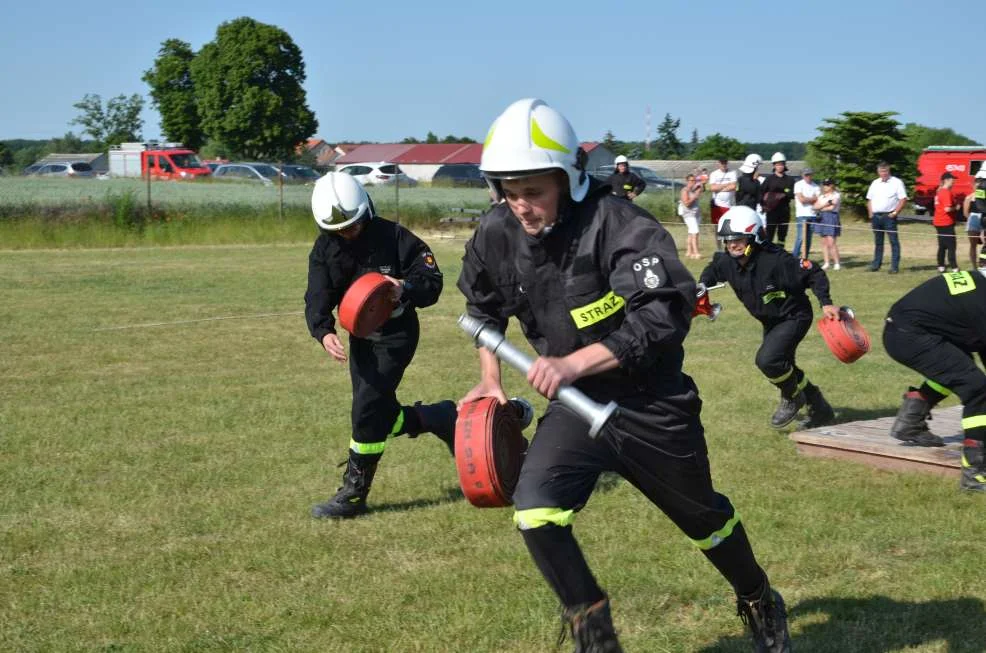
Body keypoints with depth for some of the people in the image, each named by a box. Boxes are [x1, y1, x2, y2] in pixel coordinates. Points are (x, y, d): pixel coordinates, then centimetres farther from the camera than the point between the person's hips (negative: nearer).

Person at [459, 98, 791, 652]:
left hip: (650, 404, -3)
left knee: (703, 518, 17)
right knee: (534, 509, -19)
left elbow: (663, 315, -33)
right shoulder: (496, 237, -7)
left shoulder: (619, 226, -25)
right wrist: (491, 378, 8)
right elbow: (483, 306, 15)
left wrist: (574, 363, -37)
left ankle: (760, 604, 48)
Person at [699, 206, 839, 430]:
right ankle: (820, 410, 40)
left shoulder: (775, 260, -31)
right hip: (770, 321, 8)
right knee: (782, 367, 17)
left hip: (794, 317, -8)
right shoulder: (727, 262, -12)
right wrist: (701, 287, -6)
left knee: (767, 359, -26)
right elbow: (712, 270, 12)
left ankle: (793, 398, 5)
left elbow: (813, 274, -24)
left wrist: (825, 303, -32)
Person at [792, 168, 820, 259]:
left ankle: (805, 259, 9)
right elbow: (801, 199, -10)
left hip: (812, 215, 5)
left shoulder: (815, 186, 12)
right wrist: (813, 199, 1)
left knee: (808, 239, 5)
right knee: (800, 238, -11)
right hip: (802, 215, -5)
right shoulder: (799, 184, 0)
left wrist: (807, 199, -7)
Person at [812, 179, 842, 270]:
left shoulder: (836, 195, 0)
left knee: (831, 242, -12)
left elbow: (832, 207, -12)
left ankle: (837, 263, -7)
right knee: (824, 242, 4)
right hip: (822, 218, 6)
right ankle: (826, 263, 8)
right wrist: (826, 204, -7)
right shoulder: (821, 196, 18)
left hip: (832, 218, -6)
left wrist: (821, 208, 0)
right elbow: (815, 207, 7)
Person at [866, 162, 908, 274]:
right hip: (876, 216, 5)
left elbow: (903, 199, -7)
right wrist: (870, 213, 6)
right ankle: (876, 264, 19)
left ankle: (895, 266, -5)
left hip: (889, 216, -5)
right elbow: (869, 199, 19)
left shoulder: (896, 182, -2)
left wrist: (895, 212, -14)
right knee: (878, 241, 12)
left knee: (893, 241, -5)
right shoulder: (875, 183, 15)